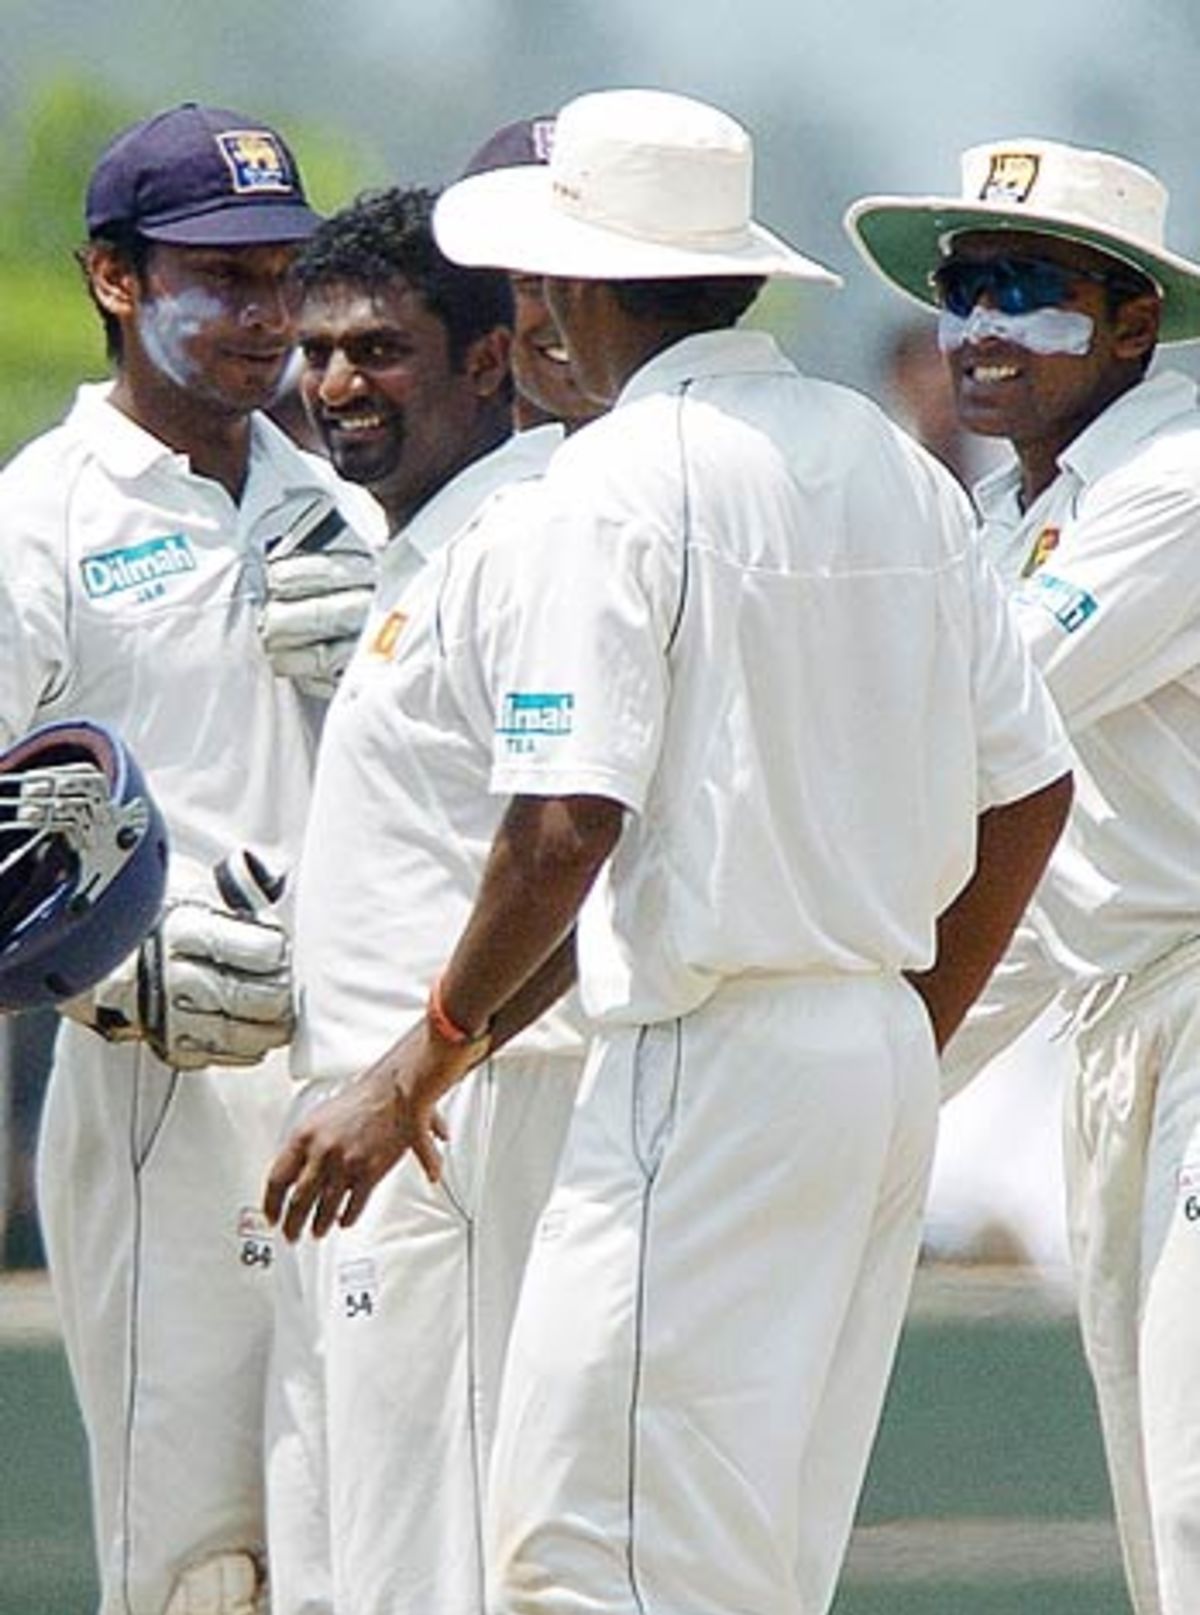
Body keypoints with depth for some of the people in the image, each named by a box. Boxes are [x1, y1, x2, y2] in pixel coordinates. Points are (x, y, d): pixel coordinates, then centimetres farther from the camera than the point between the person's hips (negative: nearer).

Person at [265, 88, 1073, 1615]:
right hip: (883, 1060, 9)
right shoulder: (896, 470, 13)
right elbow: (1029, 791, 16)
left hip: (706, 1068, -9)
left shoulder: (604, 494, -10)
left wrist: (421, 1066, -9)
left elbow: (565, 829, -19)